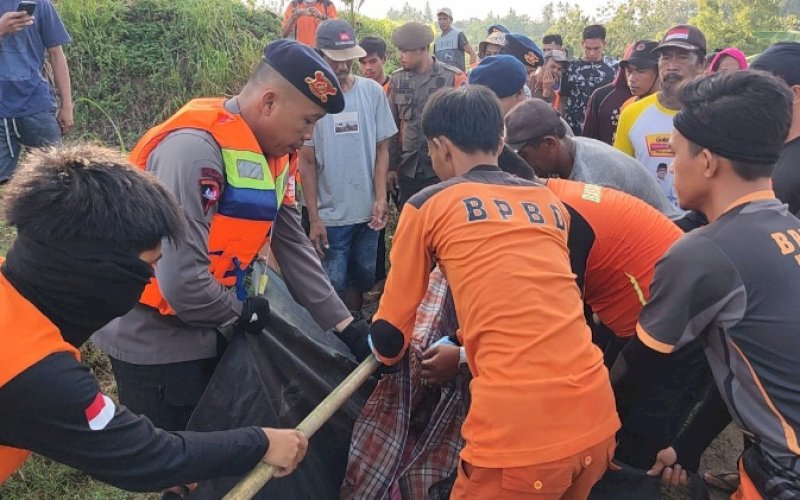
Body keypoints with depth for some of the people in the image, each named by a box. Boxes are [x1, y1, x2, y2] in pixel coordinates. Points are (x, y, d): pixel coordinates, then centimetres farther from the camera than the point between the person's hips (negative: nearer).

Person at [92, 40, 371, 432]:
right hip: (155, 342, -8)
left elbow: (294, 247, 5)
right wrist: (240, 314, -14)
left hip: (207, 333, 8)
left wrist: (344, 325, 2)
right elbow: (181, 281, -33)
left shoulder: (273, 155, 1)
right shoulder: (196, 148, -28)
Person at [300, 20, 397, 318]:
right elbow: (307, 163, -3)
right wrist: (314, 218, -5)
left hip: (367, 211, 3)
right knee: (333, 284, 6)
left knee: (363, 278, 17)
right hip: (330, 214, -2)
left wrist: (380, 199, -6)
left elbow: (381, 149, 4)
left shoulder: (373, 92, -2)